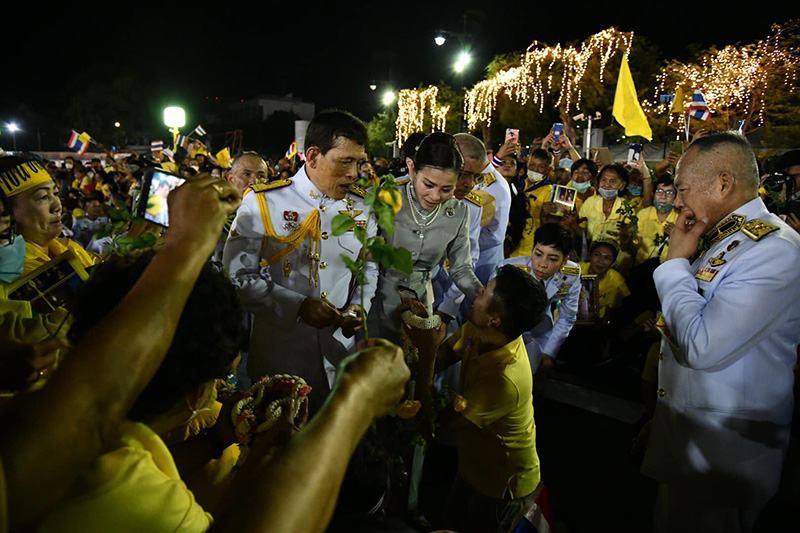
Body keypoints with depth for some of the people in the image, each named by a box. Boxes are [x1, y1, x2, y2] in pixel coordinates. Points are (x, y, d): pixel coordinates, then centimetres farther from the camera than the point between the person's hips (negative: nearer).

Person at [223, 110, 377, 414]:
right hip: (277, 352, -3)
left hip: (338, 351, 3)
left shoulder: (362, 207, 3)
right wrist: (298, 306, -19)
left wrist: (360, 306, -4)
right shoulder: (262, 203, -9)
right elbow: (237, 275, -11)